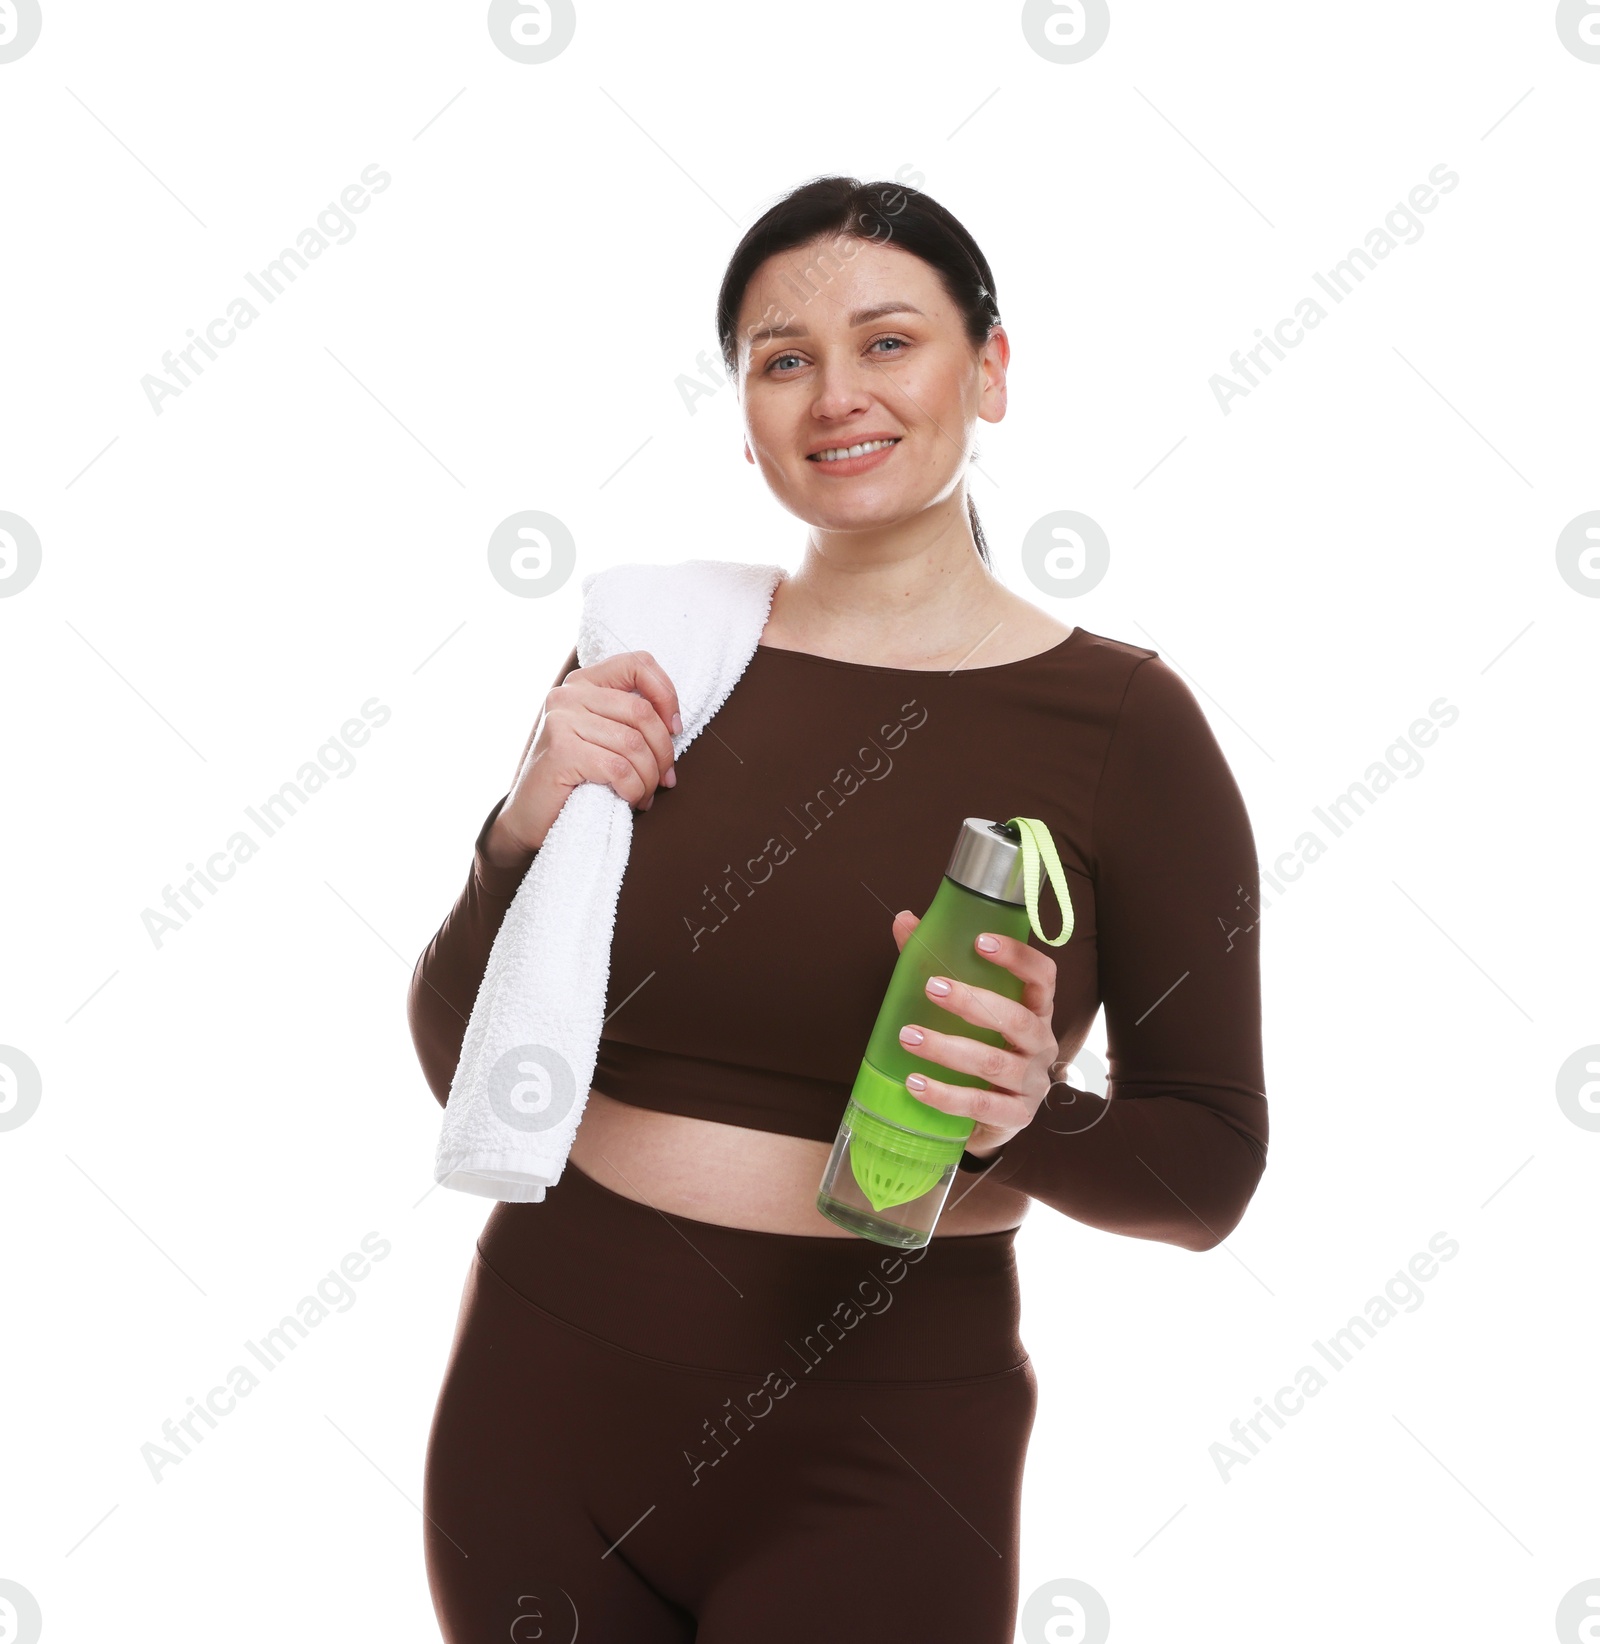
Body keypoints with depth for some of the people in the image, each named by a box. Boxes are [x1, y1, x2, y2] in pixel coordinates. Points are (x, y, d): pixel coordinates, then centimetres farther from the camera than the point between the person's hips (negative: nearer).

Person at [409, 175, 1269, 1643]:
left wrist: (1033, 1113, -23)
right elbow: (463, 1067, 2)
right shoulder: (651, 662, -1)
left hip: (872, 1449, -3)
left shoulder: (1121, 721, -8)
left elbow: (1210, 1170, -4)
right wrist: (528, 833, -15)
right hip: (548, 1382, 3)